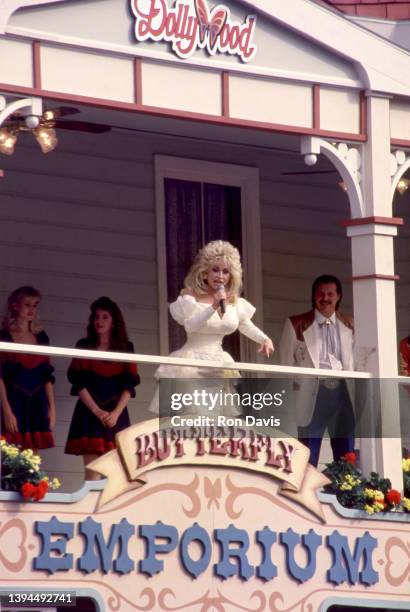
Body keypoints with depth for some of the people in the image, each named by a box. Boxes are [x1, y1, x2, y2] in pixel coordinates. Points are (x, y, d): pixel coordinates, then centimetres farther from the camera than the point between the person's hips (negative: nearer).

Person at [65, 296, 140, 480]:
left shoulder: (125, 348, 10)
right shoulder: (84, 347, 7)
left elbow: (129, 385, 4)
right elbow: (79, 383, -2)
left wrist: (116, 413, -11)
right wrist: (97, 412, -12)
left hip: (116, 414, 1)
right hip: (90, 413, -1)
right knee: (92, 472, -11)